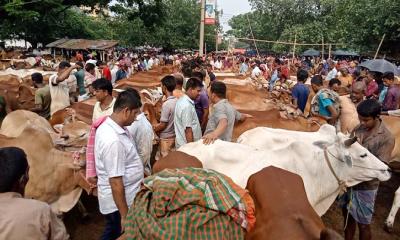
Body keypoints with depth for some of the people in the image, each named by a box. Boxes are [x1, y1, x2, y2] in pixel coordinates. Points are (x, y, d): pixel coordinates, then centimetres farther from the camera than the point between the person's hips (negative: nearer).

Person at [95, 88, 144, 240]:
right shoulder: (113, 140, -31)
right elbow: (116, 182, -28)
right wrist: (124, 216, -21)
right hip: (119, 201, -9)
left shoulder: (108, 125, -1)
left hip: (118, 198, 9)